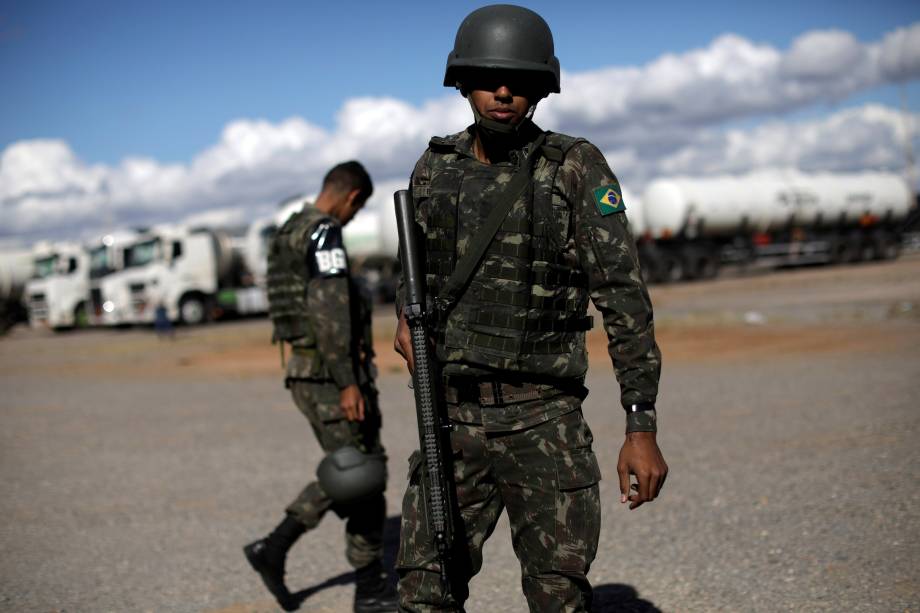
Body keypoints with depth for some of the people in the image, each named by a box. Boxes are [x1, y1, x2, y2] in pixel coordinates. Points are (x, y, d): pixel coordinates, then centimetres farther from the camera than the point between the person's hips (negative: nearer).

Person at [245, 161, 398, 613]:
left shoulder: (289, 234, 17)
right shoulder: (324, 233, -14)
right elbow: (330, 311, -23)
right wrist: (348, 383, -24)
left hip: (304, 372, 10)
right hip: (332, 374, -10)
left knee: (345, 475, 18)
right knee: (363, 476, 0)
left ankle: (274, 547, 12)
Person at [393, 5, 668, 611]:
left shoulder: (577, 169, -4)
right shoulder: (434, 169, 8)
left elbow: (624, 297, -8)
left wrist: (642, 427, -14)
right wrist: (407, 317, 1)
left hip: (545, 423, -3)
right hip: (453, 421, 3)